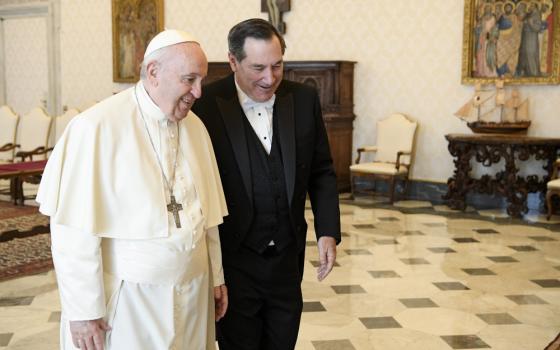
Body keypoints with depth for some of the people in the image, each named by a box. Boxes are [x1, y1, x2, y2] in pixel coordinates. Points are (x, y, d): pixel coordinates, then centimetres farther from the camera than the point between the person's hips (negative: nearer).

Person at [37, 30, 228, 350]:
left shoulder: (195, 127, 5)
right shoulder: (97, 127, -15)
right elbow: (75, 230, -15)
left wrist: (216, 276, 14)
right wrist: (83, 310, -13)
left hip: (193, 294, 6)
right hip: (125, 299, -5)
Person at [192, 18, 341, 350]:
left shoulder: (304, 99, -1)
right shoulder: (206, 104, -13)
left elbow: (321, 171, 7)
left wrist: (328, 232, 0)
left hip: (287, 257, 4)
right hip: (233, 259, -4)